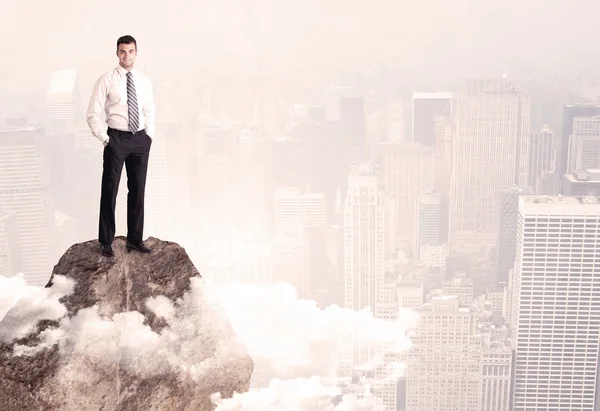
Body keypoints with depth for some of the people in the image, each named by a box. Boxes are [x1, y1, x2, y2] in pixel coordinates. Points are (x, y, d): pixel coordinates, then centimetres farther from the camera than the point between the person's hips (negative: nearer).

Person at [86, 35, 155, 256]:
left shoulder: (144, 80, 8)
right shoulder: (106, 80, -5)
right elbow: (92, 114, -5)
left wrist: (149, 135, 6)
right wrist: (105, 139, -9)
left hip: (141, 139, 4)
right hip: (117, 138, -4)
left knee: (138, 190, 9)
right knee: (110, 190, 1)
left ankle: (135, 239, 21)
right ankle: (106, 241, 13)